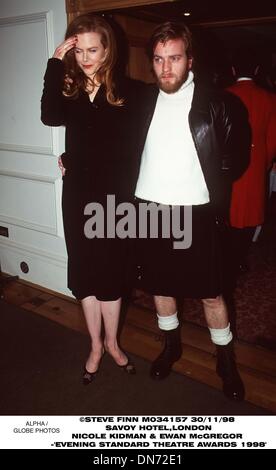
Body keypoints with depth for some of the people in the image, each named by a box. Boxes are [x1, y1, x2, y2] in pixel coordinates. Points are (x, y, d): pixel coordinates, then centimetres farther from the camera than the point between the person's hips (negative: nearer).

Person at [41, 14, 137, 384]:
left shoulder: (124, 93, -3)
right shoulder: (69, 88, 3)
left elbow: (127, 150, -2)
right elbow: (51, 117, -19)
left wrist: (76, 162, -2)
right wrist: (56, 62, -18)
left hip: (112, 196, -2)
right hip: (77, 195, 2)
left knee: (110, 270, 8)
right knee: (84, 271, 9)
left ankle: (111, 342, 28)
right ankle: (96, 344, 26)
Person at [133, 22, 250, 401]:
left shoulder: (216, 104, -5)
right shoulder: (142, 102, 5)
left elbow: (237, 158, 2)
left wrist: (214, 194, -3)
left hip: (195, 214, -3)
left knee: (210, 294, 6)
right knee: (159, 285, 16)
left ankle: (226, 361, 28)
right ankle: (171, 346, 39)